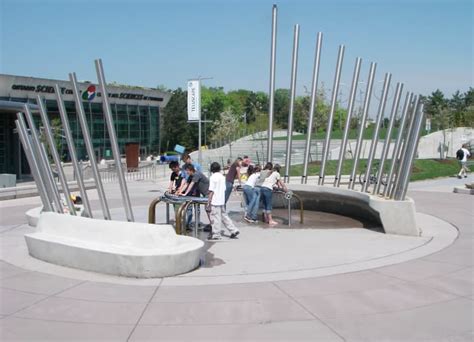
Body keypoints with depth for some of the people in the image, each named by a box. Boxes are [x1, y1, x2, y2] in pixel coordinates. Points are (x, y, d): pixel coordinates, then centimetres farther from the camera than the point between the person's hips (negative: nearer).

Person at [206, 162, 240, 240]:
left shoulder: (213, 177, -12)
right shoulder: (223, 177, 9)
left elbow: (211, 191, -15)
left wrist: (208, 203, -12)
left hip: (215, 202, -7)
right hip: (222, 201, 7)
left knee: (215, 218, 0)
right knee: (224, 216, 16)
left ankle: (216, 235, 7)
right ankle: (233, 230, 14)